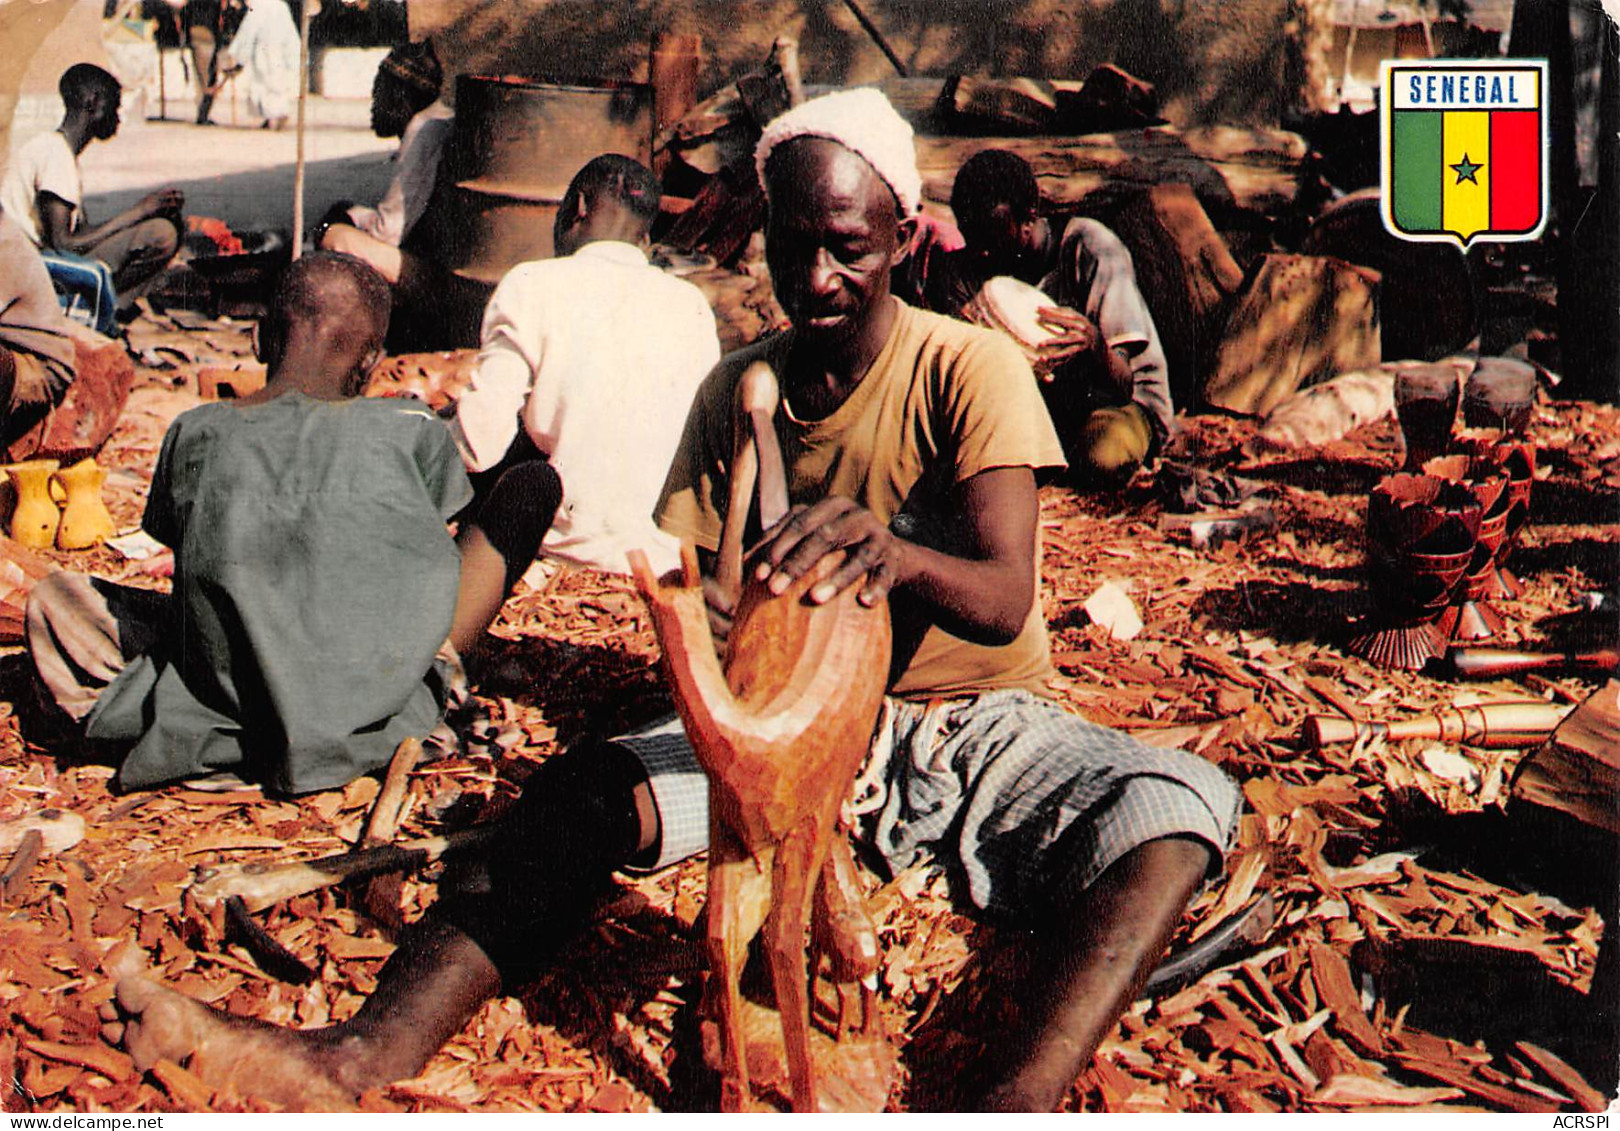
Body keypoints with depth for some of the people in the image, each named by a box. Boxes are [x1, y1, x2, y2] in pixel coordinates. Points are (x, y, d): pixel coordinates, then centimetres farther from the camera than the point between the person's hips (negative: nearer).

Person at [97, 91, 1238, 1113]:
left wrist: (888, 550, -46)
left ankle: (1022, 1097, -52)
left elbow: (1003, 602, -24)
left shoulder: (970, 369, -11)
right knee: (585, 789, -21)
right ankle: (361, 1058, -36)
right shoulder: (737, 391, 2)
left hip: (980, 719, -2)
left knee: (1184, 804, -33)